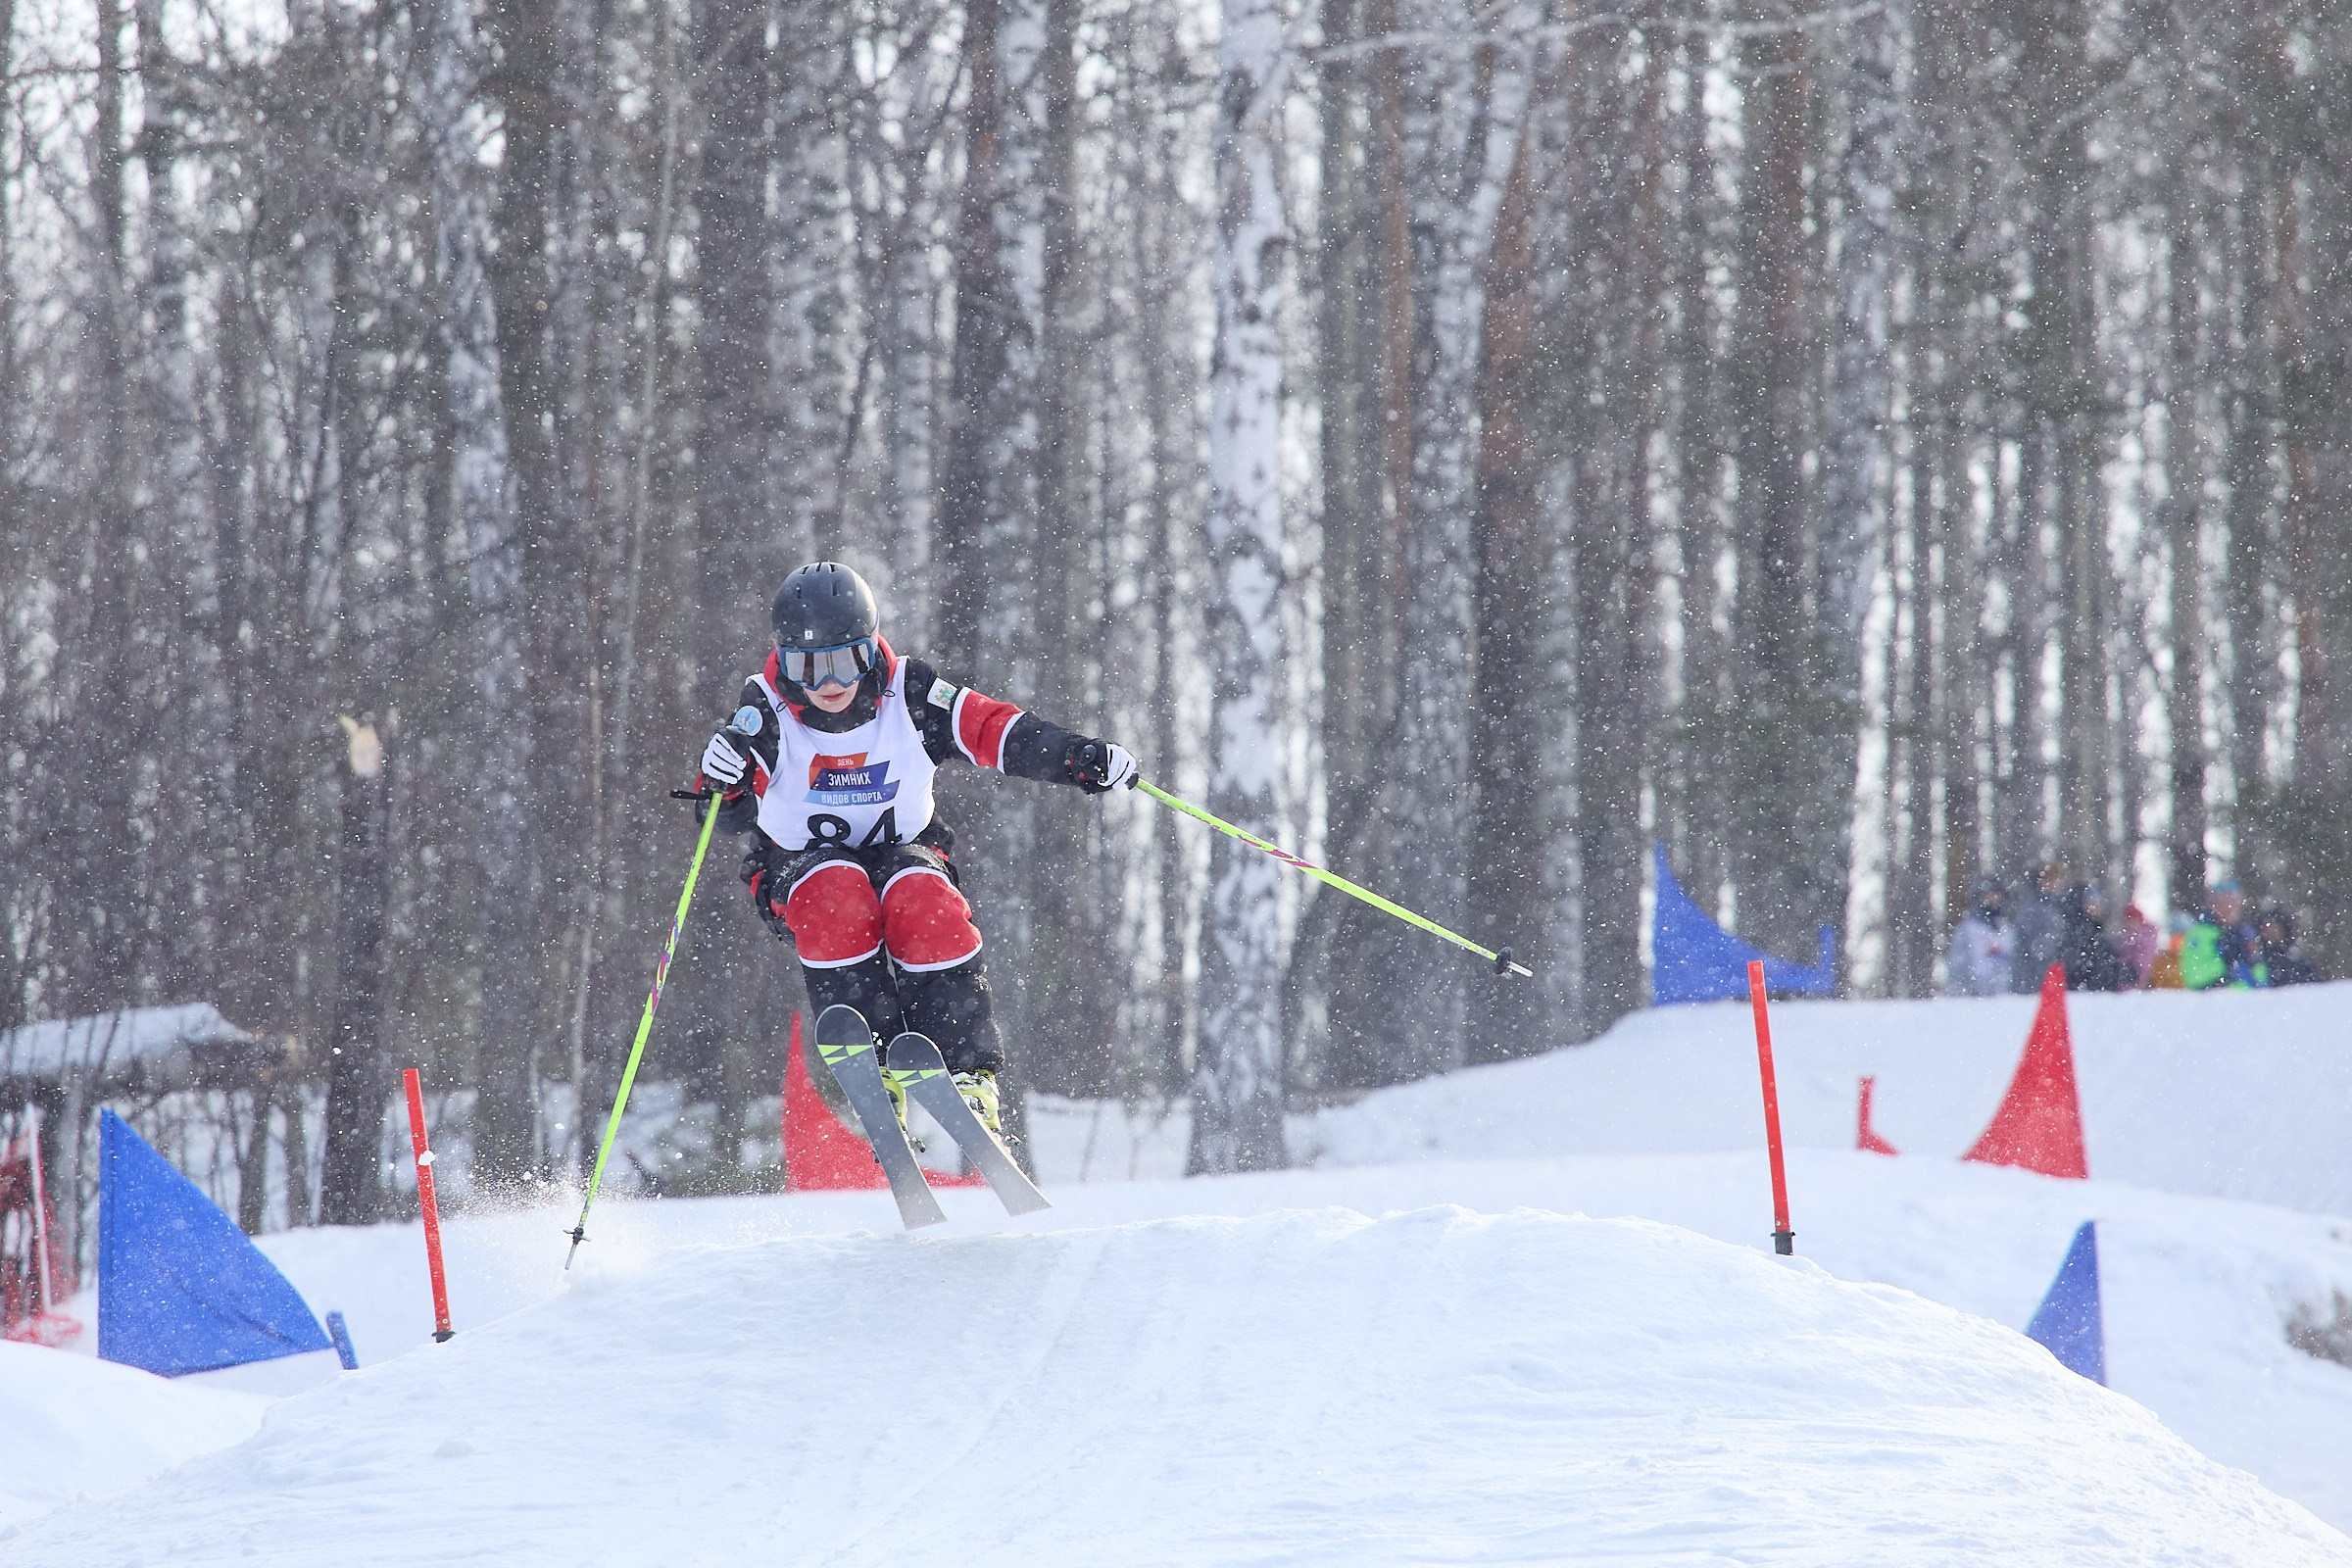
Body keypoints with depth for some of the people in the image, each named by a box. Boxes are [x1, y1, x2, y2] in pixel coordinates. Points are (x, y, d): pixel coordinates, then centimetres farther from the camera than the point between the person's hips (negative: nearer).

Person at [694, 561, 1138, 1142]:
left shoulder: (907, 694, -10)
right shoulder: (766, 712, -11)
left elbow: (995, 731, -11)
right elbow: (732, 816, -13)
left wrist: (1083, 758, -24)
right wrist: (722, 779, -36)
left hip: (902, 851, 1)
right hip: (799, 870, -1)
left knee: (923, 899, -34)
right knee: (837, 893, -36)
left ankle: (968, 1074, -33)